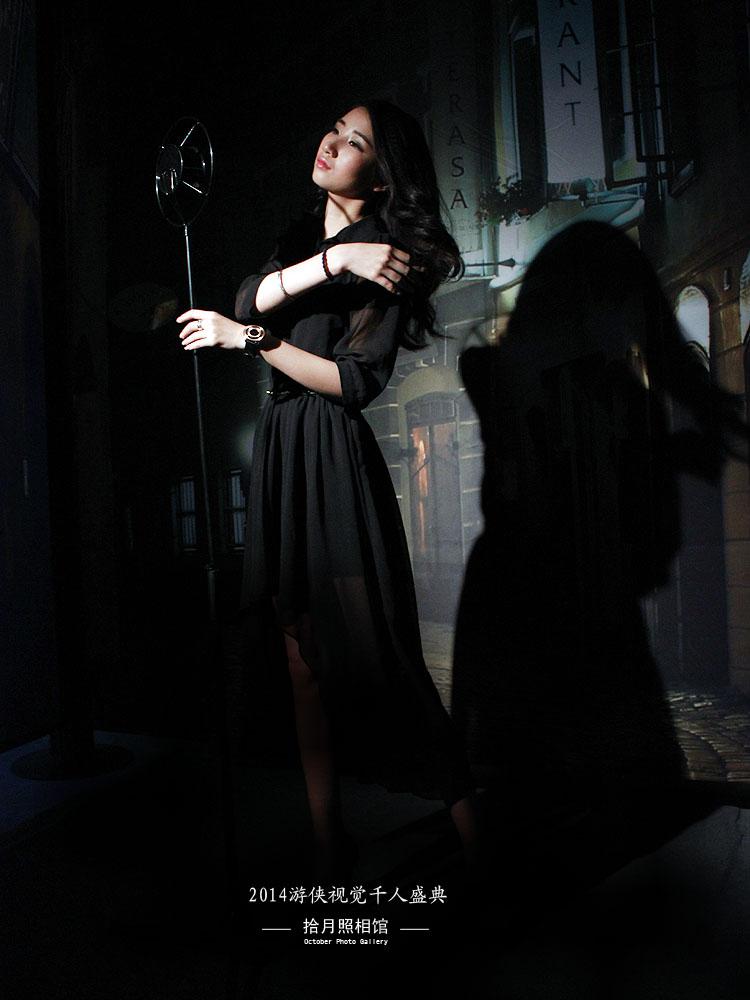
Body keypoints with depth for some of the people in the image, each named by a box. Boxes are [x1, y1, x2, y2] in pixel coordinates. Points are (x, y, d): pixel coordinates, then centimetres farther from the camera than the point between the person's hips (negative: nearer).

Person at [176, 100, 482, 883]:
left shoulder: (387, 251, -3)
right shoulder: (303, 233, 19)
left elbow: (356, 382, -13)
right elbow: (252, 297, -1)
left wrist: (252, 339, -9)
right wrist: (333, 260, -14)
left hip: (333, 455, -6)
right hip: (279, 447, 7)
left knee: (371, 653, -6)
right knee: (303, 659, 7)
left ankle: (470, 836, 10)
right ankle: (327, 839, 20)